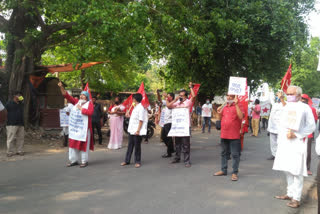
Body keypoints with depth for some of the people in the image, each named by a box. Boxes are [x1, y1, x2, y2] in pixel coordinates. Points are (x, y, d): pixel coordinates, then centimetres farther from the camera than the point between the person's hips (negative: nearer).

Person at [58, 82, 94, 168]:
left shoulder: (89, 103, 0)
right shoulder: (77, 102, 13)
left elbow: (90, 112, -17)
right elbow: (67, 96, 10)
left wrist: (81, 108, -10)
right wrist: (61, 87, 0)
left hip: (84, 127, -5)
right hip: (74, 126, 5)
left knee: (83, 144, -3)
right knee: (73, 143, 7)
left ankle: (84, 161, 5)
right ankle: (74, 160, 16)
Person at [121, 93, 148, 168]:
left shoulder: (141, 108, -15)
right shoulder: (135, 107, 14)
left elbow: (141, 120, -19)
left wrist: (138, 130, -21)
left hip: (137, 131, -9)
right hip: (131, 130, 9)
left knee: (137, 146, 1)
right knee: (130, 145, 13)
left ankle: (137, 162, 11)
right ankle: (127, 160, 22)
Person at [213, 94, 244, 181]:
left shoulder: (238, 106, -4)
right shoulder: (224, 107, 15)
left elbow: (241, 117, -21)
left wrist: (236, 104, -22)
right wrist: (219, 113, 4)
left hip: (234, 135, -7)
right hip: (224, 135, 7)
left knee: (235, 154, -1)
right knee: (224, 153, 16)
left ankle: (235, 173, 8)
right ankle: (223, 170, 28)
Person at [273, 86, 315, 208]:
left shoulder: (305, 108, -6)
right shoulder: (286, 107, 12)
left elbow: (311, 126, -7)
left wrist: (296, 134, -14)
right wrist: (279, 141, 5)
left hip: (297, 144, -6)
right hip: (285, 143, 6)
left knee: (297, 172, -3)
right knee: (287, 170, 14)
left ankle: (296, 199, 4)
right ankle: (290, 194, 27)